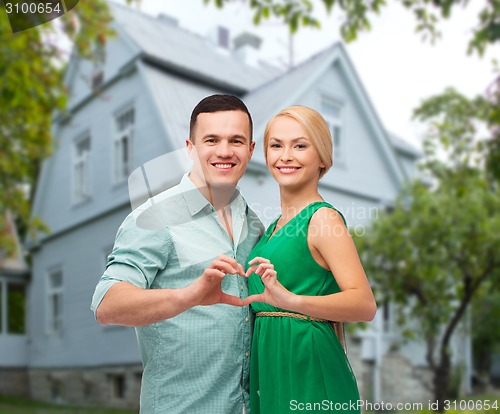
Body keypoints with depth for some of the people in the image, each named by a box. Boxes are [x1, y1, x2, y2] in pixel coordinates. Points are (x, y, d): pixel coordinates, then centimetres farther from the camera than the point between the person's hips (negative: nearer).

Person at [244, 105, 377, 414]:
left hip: (307, 365, -8)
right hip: (271, 368, 8)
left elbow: (365, 304, -24)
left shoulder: (323, 217, -13)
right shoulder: (277, 225, 11)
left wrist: (291, 299, -36)